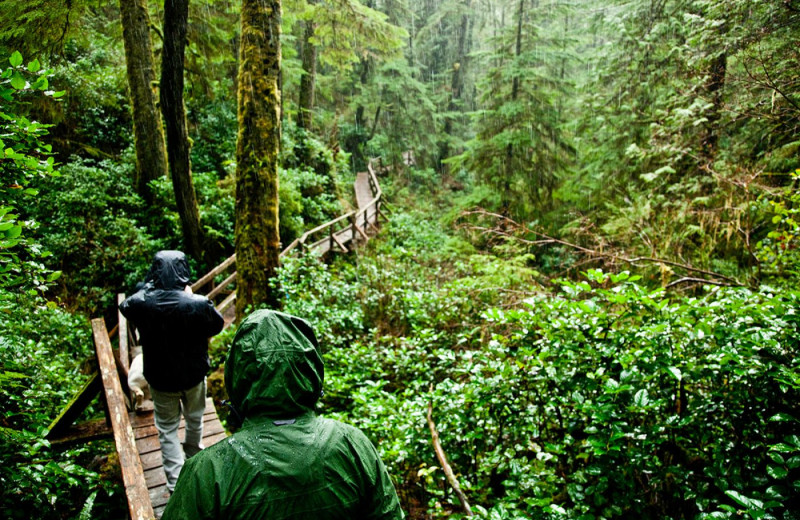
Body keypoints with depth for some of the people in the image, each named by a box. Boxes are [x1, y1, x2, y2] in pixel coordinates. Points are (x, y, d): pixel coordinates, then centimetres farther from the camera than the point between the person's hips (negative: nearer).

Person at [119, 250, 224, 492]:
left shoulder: (141, 303, -21)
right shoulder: (197, 304, -26)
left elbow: (125, 306, 5)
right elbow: (218, 325, -6)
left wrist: (148, 286, 1)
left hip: (160, 378, 0)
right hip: (193, 375, 0)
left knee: (167, 429, 16)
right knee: (194, 420, 26)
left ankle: (176, 484, 13)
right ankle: (193, 459, 51)